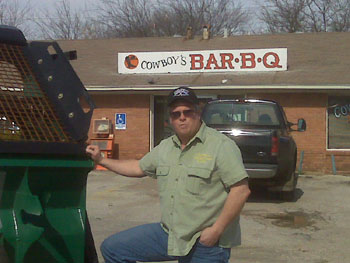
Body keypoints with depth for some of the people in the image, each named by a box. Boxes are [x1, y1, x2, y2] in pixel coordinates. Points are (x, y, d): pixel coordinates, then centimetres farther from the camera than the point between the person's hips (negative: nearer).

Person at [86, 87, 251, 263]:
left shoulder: (221, 145, -12)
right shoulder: (165, 147, 11)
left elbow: (241, 190, -17)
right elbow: (138, 168, 24)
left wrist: (216, 230, -20)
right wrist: (101, 160, 19)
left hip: (206, 246, -7)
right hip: (168, 234, 7)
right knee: (112, 248, 4)